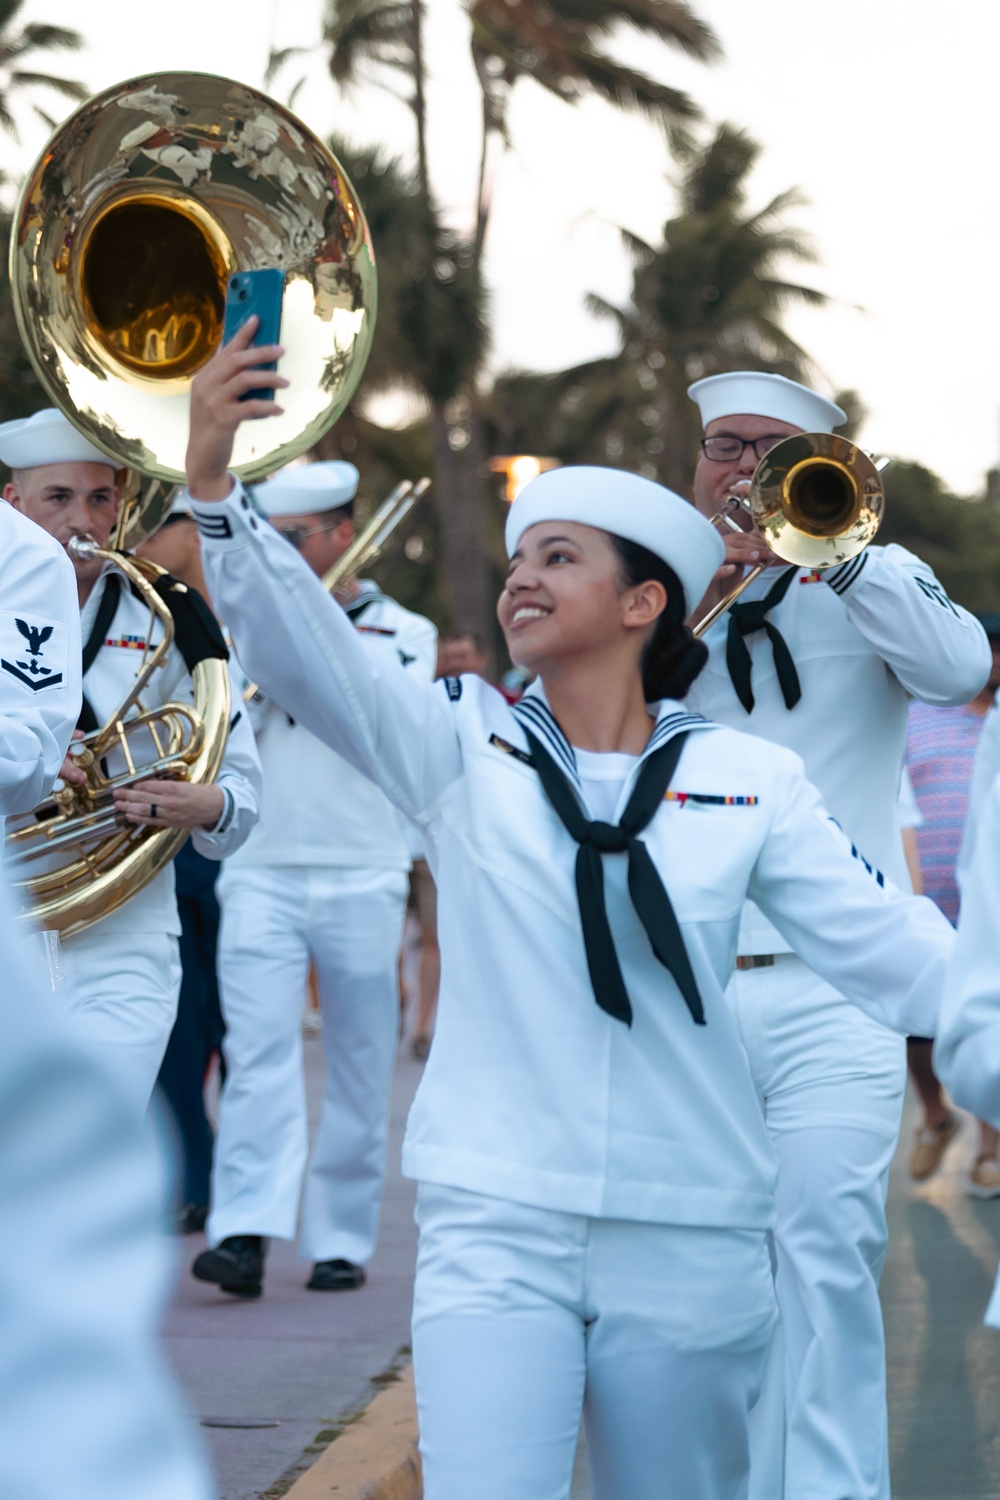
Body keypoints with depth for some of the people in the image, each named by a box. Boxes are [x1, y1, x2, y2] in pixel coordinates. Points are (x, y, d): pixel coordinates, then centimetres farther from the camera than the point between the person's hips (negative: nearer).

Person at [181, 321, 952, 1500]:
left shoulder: (750, 781, 1)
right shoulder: (462, 749, 1)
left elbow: (895, 954, -2)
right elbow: (297, 651, -14)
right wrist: (213, 486, -29)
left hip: (690, 1239, 1)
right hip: (493, 1229, -1)